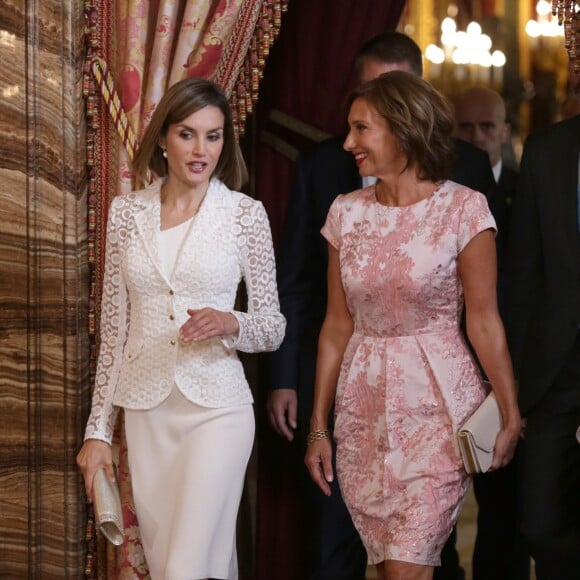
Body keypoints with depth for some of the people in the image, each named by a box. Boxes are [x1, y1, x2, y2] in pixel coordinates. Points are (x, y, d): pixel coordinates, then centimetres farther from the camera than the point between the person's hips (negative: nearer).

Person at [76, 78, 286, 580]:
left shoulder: (245, 214, -3)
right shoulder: (127, 212, 5)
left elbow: (273, 327, 2)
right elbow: (114, 330, 10)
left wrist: (230, 323, -20)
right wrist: (99, 429, 8)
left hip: (217, 408, -3)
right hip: (146, 411, 3)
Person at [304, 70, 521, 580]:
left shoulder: (463, 208, -8)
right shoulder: (347, 212, 5)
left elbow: (484, 321, -6)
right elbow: (337, 325, 8)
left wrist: (511, 417, -8)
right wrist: (319, 427, 8)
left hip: (437, 404, -4)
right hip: (363, 408, 4)